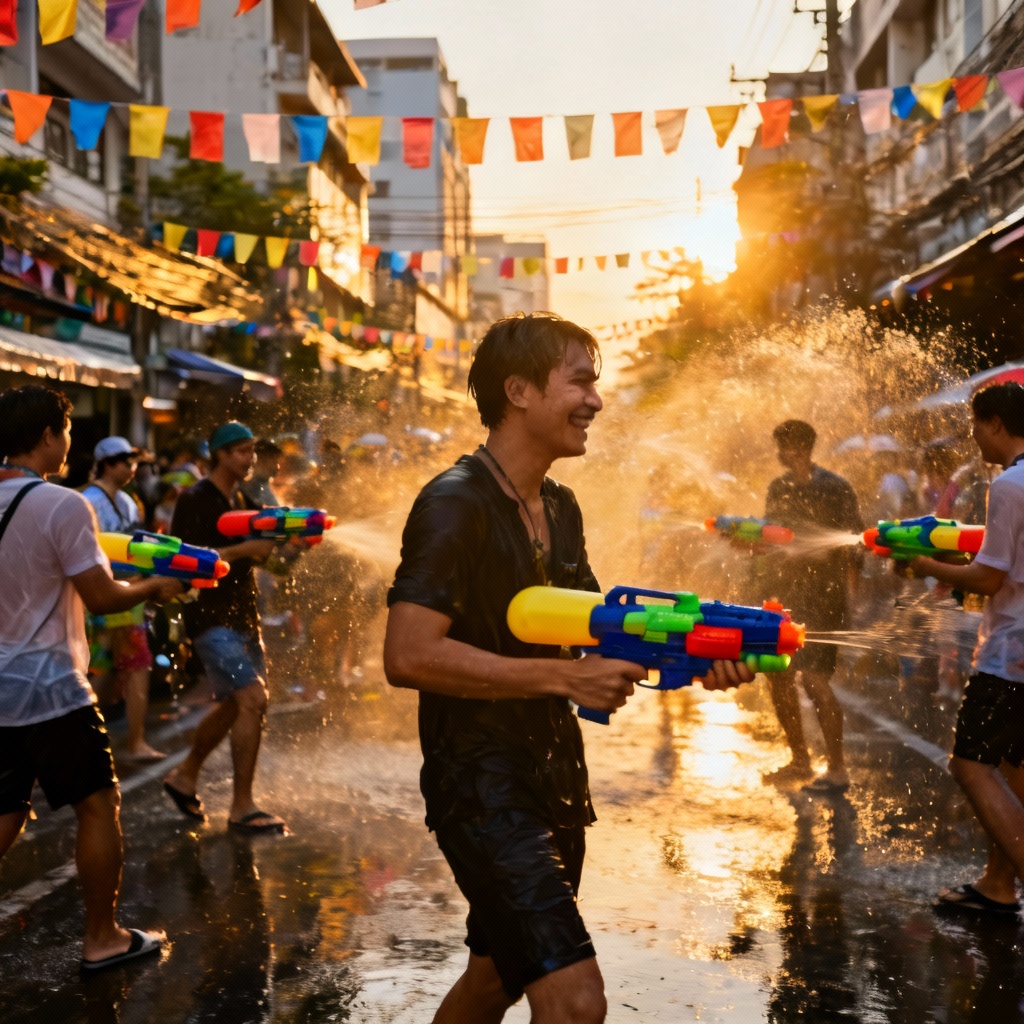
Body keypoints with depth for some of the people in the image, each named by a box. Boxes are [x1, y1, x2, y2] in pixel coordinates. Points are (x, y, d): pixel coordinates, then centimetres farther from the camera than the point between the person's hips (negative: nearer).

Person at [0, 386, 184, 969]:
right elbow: (102, 597, -15)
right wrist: (153, 588, 3)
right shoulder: (62, 505, -16)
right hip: (48, 687, -7)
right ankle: (103, 939, 15)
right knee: (99, 804, 7)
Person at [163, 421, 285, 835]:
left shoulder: (243, 500, 14)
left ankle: (185, 776, 36)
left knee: (233, 704, 16)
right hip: (210, 617, -9)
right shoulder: (194, 500, -10)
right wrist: (244, 550, -23)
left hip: (243, 615, 9)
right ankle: (242, 808, -11)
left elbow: (263, 551, 23)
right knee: (253, 698, -17)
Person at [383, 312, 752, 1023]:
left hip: (555, 778, 9)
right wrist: (565, 678, -25)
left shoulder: (560, 509, 11)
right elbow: (409, 654, -26)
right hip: (483, 783, -9)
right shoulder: (456, 504, -17)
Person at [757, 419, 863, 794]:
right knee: (777, 675, 9)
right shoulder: (779, 488, 13)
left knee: (814, 679, -14)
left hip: (822, 597, -7)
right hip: (785, 595, 7)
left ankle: (837, 769, -6)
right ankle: (800, 760, 23)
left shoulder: (835, 488, -7)